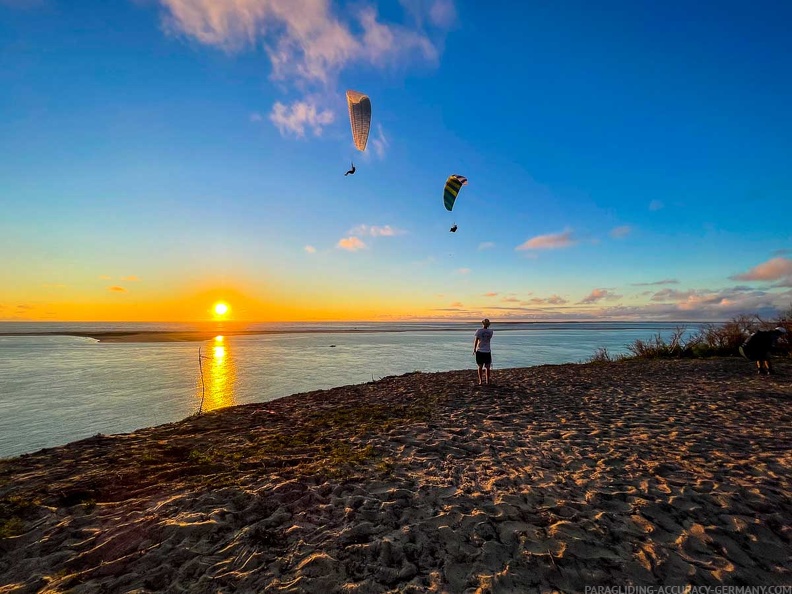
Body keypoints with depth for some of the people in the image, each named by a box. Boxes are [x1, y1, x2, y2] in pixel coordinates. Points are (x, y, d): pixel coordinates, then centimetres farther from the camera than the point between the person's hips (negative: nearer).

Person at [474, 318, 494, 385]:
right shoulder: (490, 331, 0)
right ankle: (487, 381, 14)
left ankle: (480, 381, 8)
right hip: (487, 352, 2)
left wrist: (474, 349, 4)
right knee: (487, 367, 11)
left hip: (480, 351, -2)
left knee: (480, 367, 9)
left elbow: (476, 340, -8)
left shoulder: (479, 331, -9)